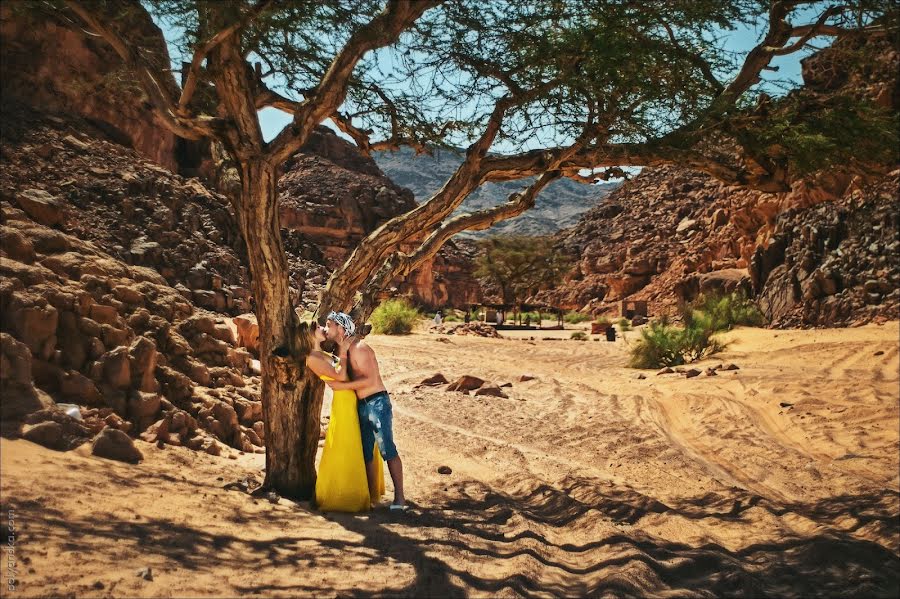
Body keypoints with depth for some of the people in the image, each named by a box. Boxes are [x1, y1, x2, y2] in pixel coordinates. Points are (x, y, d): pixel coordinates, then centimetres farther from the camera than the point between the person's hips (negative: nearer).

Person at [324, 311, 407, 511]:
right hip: (362, 405, 9)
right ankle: (372, 495, 15)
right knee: (366, 452, 9)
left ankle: (399, 497, -6)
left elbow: (370, 379, -20)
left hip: (377, 402, -9)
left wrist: (342, 386, -20)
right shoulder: (343, 350, 14)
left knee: (387, 449, -9)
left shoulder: (358, 348, -13)